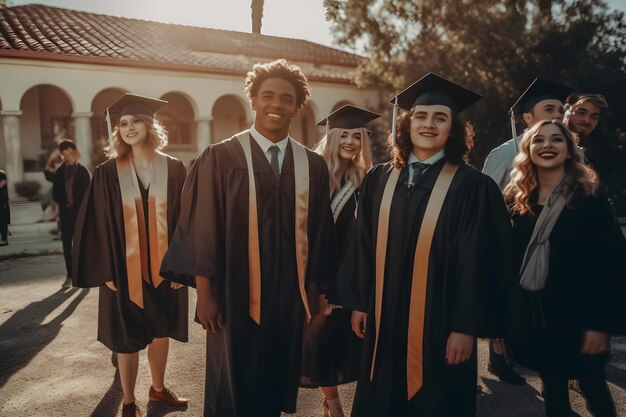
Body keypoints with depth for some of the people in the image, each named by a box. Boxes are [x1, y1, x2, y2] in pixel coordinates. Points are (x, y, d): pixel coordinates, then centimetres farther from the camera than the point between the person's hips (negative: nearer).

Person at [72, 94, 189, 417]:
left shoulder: (173, 169, -1)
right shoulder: (108, 173, -4)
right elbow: (99, 223, -4)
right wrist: (106, 270, -9)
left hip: (163, 267, 2)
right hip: (125, 268, -1)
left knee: (161, 331, 16)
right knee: (128, 338, 8)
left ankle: (158, 388, 38)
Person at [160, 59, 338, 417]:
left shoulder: (313, 166, 2)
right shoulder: (219, 158, -7)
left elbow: (320, 233, 6)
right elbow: (201, 228, -7)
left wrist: (314, 291, 6)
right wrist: (204, 293, -8)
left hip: (290, 297, 3)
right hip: (236, 295, -3)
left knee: (276, 385, 18)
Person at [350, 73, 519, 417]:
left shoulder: (472, 187, -8)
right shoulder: (379, 180, 3)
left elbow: (478, 263, -9)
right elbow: (364, 248, 6)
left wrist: (466, 327, -10)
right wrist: (361, 303, 6)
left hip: (439, 324, -3)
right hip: (384, 321, 4)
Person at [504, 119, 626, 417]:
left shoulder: (589, 198, -8)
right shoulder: (518, 198, 3)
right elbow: (508, 258, 6)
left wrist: (601, 323, -15)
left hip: (576, 313, -3)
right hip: (533, 312, 3)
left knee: (592, 387, 10)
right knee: (552, 387, 14)